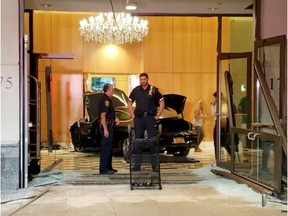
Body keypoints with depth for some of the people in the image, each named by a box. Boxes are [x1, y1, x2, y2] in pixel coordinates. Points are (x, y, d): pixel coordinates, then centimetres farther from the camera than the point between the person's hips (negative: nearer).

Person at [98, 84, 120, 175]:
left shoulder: (107, 100, 16)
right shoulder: (104, 100, -16)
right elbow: (103, 115, -22)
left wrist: (115, 118, 11)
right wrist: (105, 129, -25)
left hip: (109, 126, 11)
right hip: (106, 126, -11)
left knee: (109, 148, 16)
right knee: (106, 148, -8)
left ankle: (108, 167, 23)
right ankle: (103, 169, -5)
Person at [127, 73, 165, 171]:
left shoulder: (154, 90, 1)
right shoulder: (136, 90, 7)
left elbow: (162, 103, 5)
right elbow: (129, 103, 15)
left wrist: (157, 116, 0)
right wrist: (133, 115, 6)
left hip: (150, 118, -2)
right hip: (138, 118, 2)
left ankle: (154, 163, 7)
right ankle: (137, 164, 10)